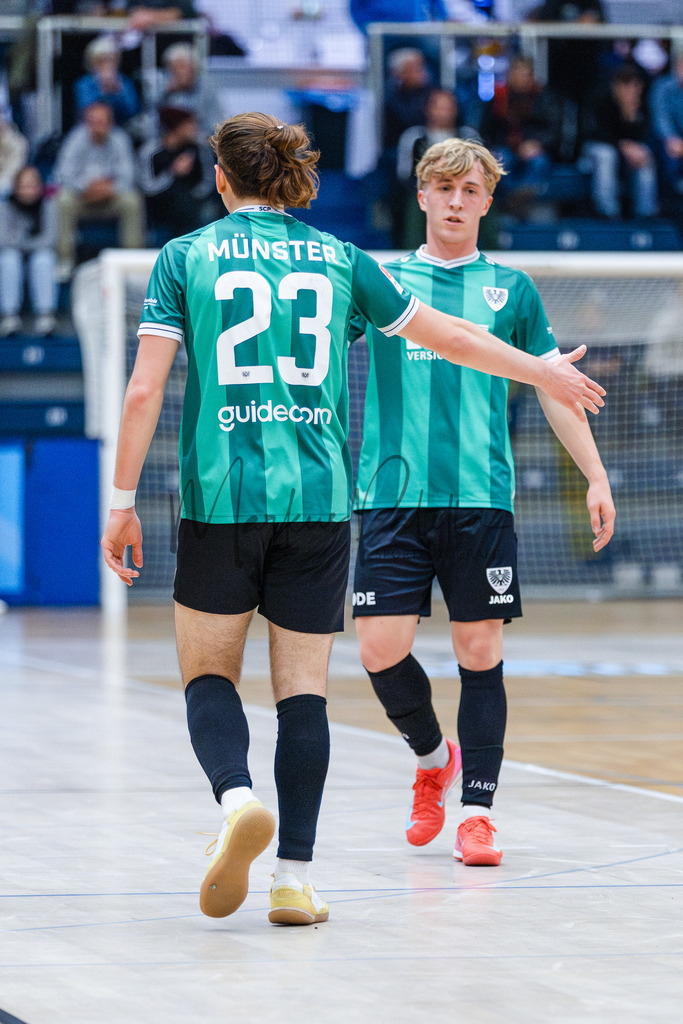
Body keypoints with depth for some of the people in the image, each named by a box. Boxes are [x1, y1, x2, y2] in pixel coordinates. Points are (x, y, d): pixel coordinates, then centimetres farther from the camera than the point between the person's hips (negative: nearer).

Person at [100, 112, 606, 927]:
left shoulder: (186, 257, 4)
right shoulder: (338, 258, 10)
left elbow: (144, 390, -3)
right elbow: (445, 335, 17)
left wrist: (122, 500, 2)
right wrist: (545, 374, 30)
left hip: (219, 493, -1)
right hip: (317, 496, 2)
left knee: (208, 674, 9)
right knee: (303, 689, 5)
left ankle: (237, 799, -20)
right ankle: (294, 877, 0)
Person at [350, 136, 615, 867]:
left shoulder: (510, 289, 11)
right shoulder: (380, 281, 11)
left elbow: (554, 387, 13)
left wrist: (596, 477, 8)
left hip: (480, 498, 0)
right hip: (394, 496, 0)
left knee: (479, 652, -2)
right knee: (380, 648, -6)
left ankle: (476, 810, 6)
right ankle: (432, 757, 22)